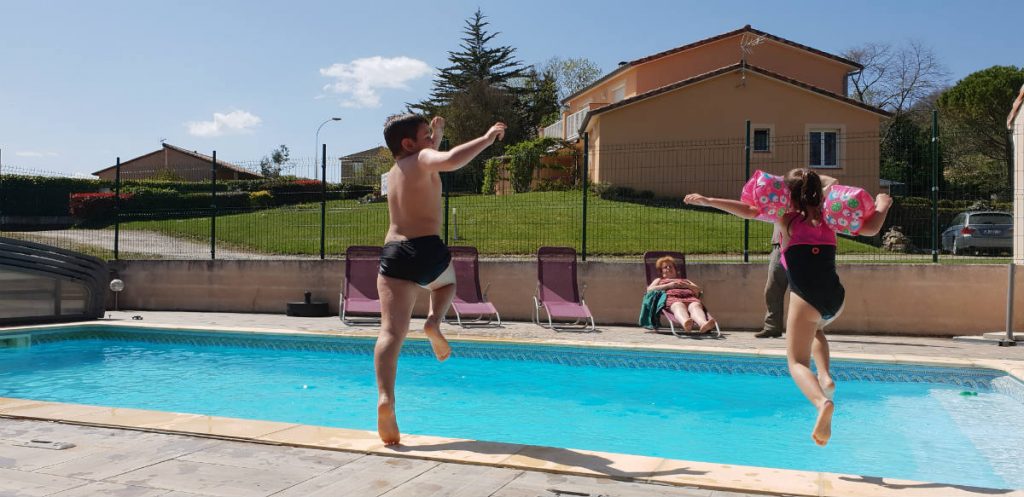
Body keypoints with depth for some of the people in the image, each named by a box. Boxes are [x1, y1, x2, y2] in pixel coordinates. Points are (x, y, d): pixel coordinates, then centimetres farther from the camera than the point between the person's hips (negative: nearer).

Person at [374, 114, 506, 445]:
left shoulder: (394, 172, 26)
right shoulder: (421, 159, 3)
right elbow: (450, 161, -21)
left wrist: (436, 137, 47)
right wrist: (487, 138, -12)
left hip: (392, 254, 4)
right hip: (427, 250, -4)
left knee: (392, 331, -7)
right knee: (447, 280, 33)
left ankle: (385, 398, -26)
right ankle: (434, 321, 5)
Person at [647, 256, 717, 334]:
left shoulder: (685, 280, 43)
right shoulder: (659, 280, 39)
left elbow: (698, 290, 27)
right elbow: (650, 289, 16)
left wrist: (687, 286, 6)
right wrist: (669, 285, 4)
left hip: (689, 296, 3)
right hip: (671, 297, -2)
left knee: (696, 305, -37)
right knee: (679, 306, -42)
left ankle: (703, 324, -70)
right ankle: (686, 324, -76)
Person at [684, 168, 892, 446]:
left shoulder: (786, 219, 8)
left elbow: (749, 211, -2)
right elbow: (871, 228, 19)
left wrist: (708, 201, 2)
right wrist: (882, 205, 38)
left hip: (806, 298, -5)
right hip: (836, 299, 5)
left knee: (797, 362, 1)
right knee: (815, 329, 39)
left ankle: (823, 402, -30)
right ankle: (825, 377, 16)